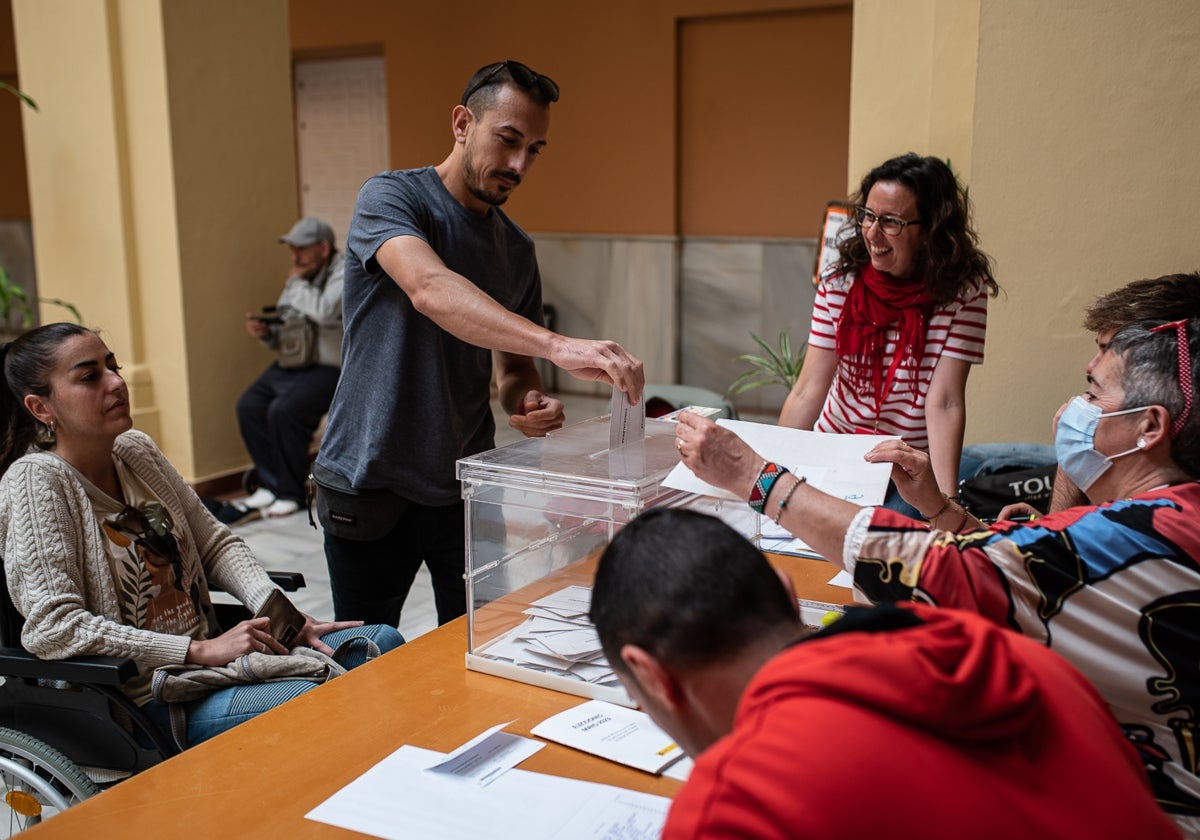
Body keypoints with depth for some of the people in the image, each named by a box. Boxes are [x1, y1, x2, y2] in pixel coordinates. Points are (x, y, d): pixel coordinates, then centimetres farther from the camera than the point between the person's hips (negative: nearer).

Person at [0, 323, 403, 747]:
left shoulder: (137, 451, 7)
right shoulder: (36, 481, -14)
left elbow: (216, 543, 13)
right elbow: (52, 628, -22)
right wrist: (200, 651, -22)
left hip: (207, 651, 8)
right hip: (145, 703, -8)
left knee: (382, 641, -2)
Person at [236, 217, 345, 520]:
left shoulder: (345, 273, -9)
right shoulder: (300, 279, 16)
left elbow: (324, 312, -28)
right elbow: (281, 335, 22)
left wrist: (297, 283, -11)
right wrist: (265, 331, -2)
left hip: (330, 368, -8)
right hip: (292, 364, 9)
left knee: (284, 410, -26)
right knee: (249, 405, -8)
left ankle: (291, 493, -9)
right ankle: (271, 484, 3)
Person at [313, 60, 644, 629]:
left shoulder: (517, 249, 8)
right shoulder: (390, 197, -10)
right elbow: (430, 290, -32)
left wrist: (528, 402, -10)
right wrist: (558, 345, -44)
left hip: (467, 487, 5)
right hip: (372, 484, -4)